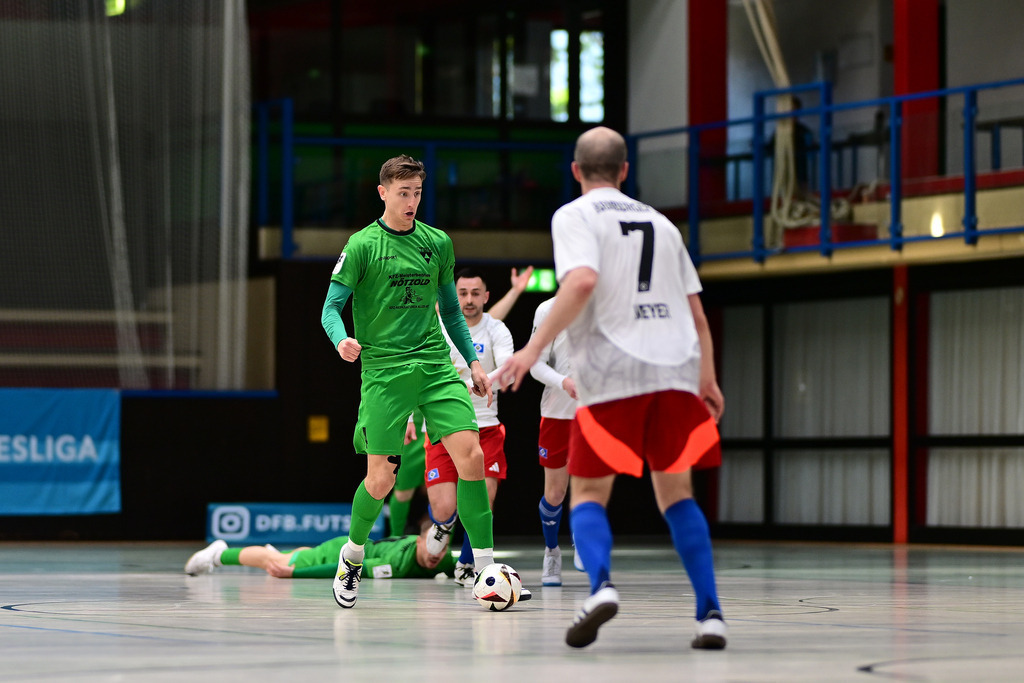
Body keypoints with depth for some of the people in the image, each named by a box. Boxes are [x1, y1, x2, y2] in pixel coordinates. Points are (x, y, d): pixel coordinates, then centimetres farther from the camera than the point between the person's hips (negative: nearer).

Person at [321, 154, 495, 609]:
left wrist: (472, 361, 17)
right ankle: (353, 553, 27)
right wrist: (342, 340, -21)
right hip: (383, 371, -3)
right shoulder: (363, 245, -1)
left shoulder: (438, 243, 12)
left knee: (471, 454, -14)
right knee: (380, 479, -3)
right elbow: (331, 306, -1)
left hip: (435, 366, 3)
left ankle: (484, 567, -7)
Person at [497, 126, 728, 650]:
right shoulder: (659, 222, 22)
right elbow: (696, 310, 19)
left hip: (613, 372, -4)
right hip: (677, 370, 4)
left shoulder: (575, 216, 4)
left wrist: (535, 347, -14)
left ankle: (600, 585, -22)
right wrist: (707, 379, 24)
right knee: (674, 490, 13)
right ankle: (709, 612, 0)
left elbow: (582, 281, -15)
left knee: (589, 492, 6)